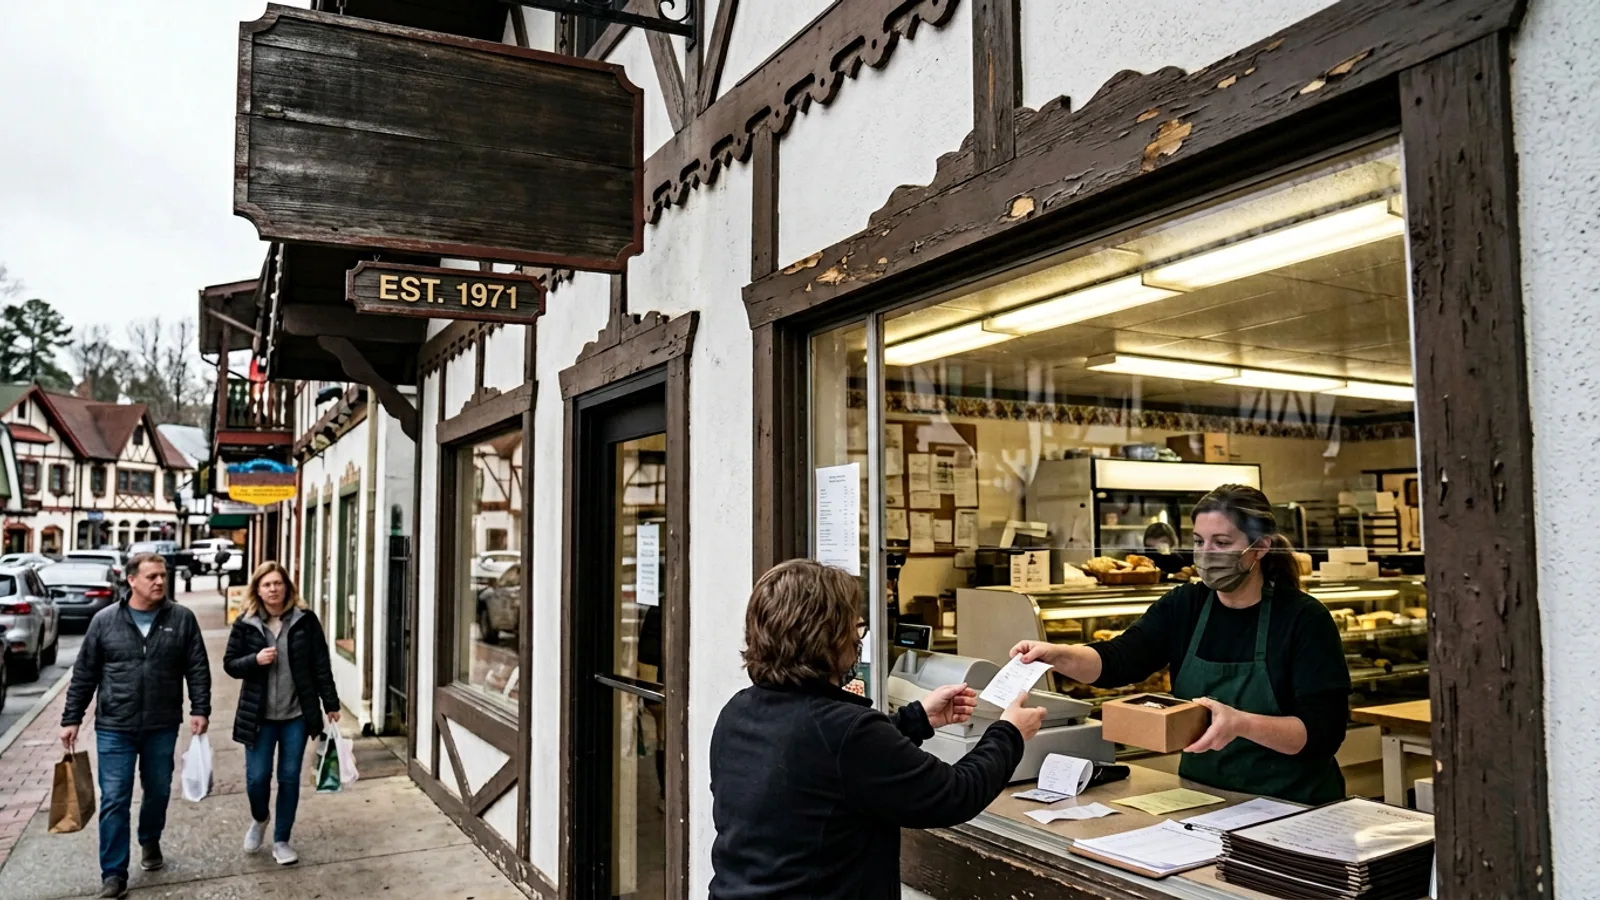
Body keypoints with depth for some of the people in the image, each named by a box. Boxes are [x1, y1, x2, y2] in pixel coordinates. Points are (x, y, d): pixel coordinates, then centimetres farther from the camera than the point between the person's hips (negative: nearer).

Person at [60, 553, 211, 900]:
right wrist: (71, 719, 3)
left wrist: (200, 709, -8)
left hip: (162, 727, 1)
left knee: (158, 792, 15)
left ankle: (150, 843, 41)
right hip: (114, 728, -1)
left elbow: (198, 669, 0)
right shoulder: (104, 620, -3)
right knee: (114, 801, -1)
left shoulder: (182, 619, -3)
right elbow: (84, 675, 4)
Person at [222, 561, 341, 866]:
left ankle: (281, 840, 21)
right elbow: (230, 664, 3)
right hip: (259, 715, 0)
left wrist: (331, 704, 0)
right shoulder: (245, 623, -2)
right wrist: (255, 660, -18)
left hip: (297, 714, 0)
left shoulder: (305, 620, -4)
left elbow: (320, 664, -1)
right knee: (257, 776, 2)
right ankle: (259, 819, 35)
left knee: (289, 777, 6)